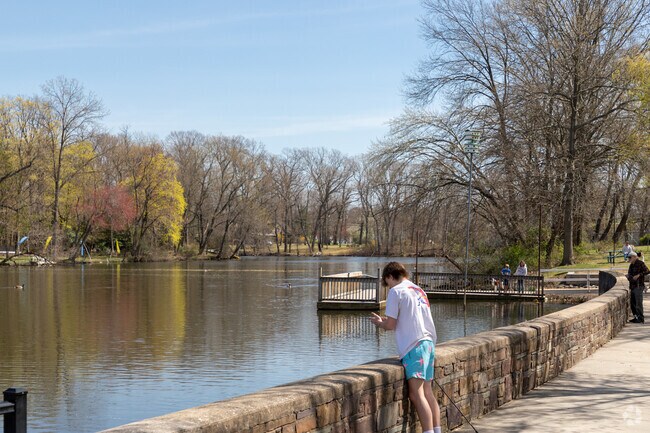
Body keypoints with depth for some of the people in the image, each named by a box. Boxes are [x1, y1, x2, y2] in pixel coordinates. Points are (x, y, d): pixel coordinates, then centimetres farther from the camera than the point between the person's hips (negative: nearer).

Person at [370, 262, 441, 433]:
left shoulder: (396, 291, -3)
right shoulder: (419, 290, 20)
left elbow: (391, 325, -4)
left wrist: (380, 323, 16)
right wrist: (386, 321, 28)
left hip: (414, 346, -8)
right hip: (428, 343, 8)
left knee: (416, 394, -13)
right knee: (427, 392, 13)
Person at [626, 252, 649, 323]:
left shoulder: (640, 263, -8)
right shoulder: (631, 265, 17)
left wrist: (639, 275, -25)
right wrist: (628, 276, 5)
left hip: (639, 286, -9)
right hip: (632, 287, 9)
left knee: (638, 303, -9)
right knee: (632, 303, 12)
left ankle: (641, 319, -4)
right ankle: (636, 317, 21)